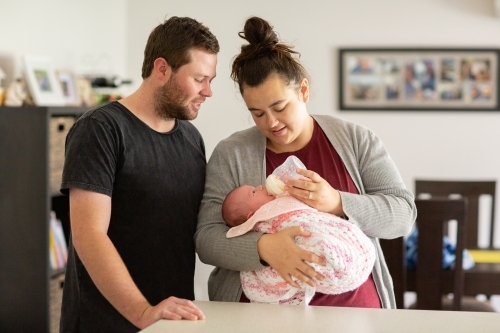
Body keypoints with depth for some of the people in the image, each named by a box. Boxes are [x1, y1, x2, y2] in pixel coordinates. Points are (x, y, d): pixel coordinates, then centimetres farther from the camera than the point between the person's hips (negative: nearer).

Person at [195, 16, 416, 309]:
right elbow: (207, 238, -7)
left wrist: (338, 204, -20)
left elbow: (403, 213, -4)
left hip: (353, 307, -1)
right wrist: (263, 247, -26)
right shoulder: (231, 155, -2)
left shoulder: (356, 140, 1)